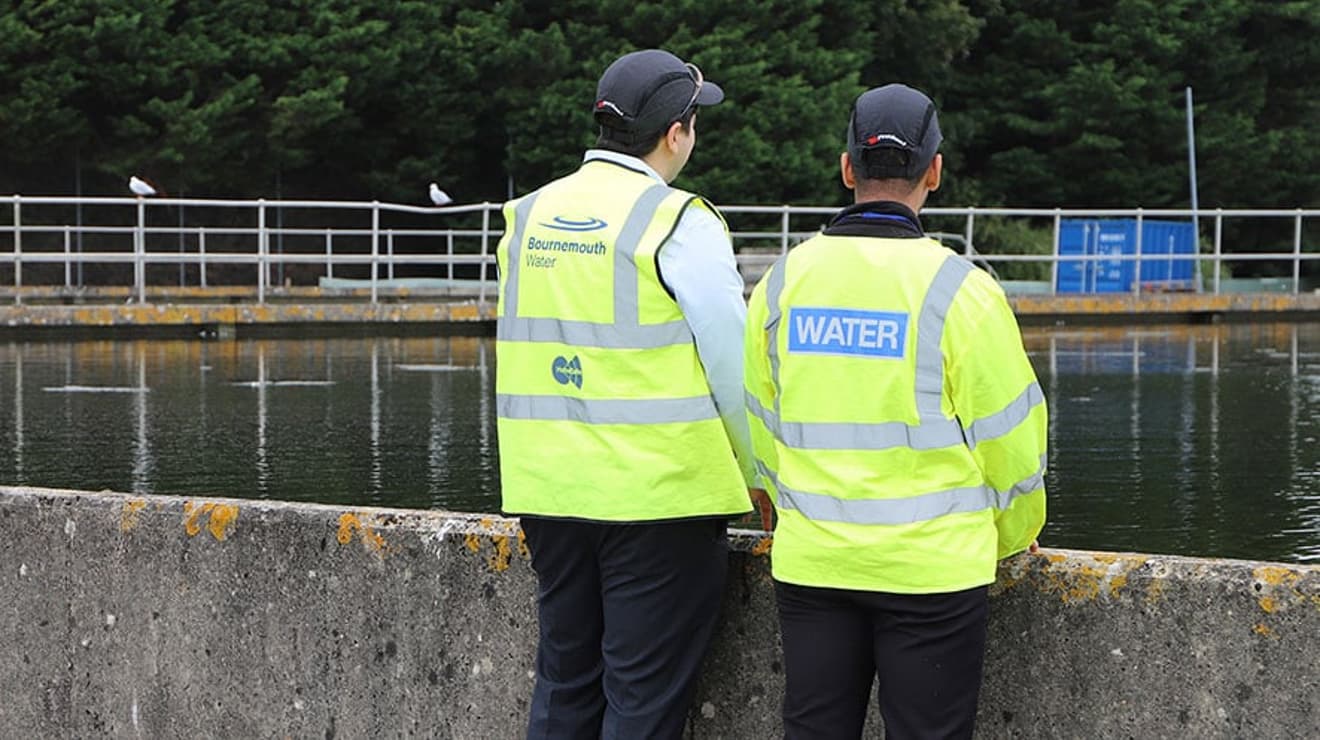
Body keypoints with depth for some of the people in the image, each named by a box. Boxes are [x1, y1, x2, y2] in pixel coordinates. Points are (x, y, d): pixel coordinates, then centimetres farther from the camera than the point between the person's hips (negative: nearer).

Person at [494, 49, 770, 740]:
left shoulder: (529, 216, 9)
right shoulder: (679, 224, -11)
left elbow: (520, 356, 12)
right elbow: (733, 361, -10)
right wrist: (762, 475, 2)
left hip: (549, 492, 6)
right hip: (659, 495, -6)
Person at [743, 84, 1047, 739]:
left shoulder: (782, 283, 3)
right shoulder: (959, 290, -10)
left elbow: (760, 422, 10)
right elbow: (1007, 435, -5)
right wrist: (1012, 534, 13)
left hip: (809, 562, 4)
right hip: (930, 564, -4)